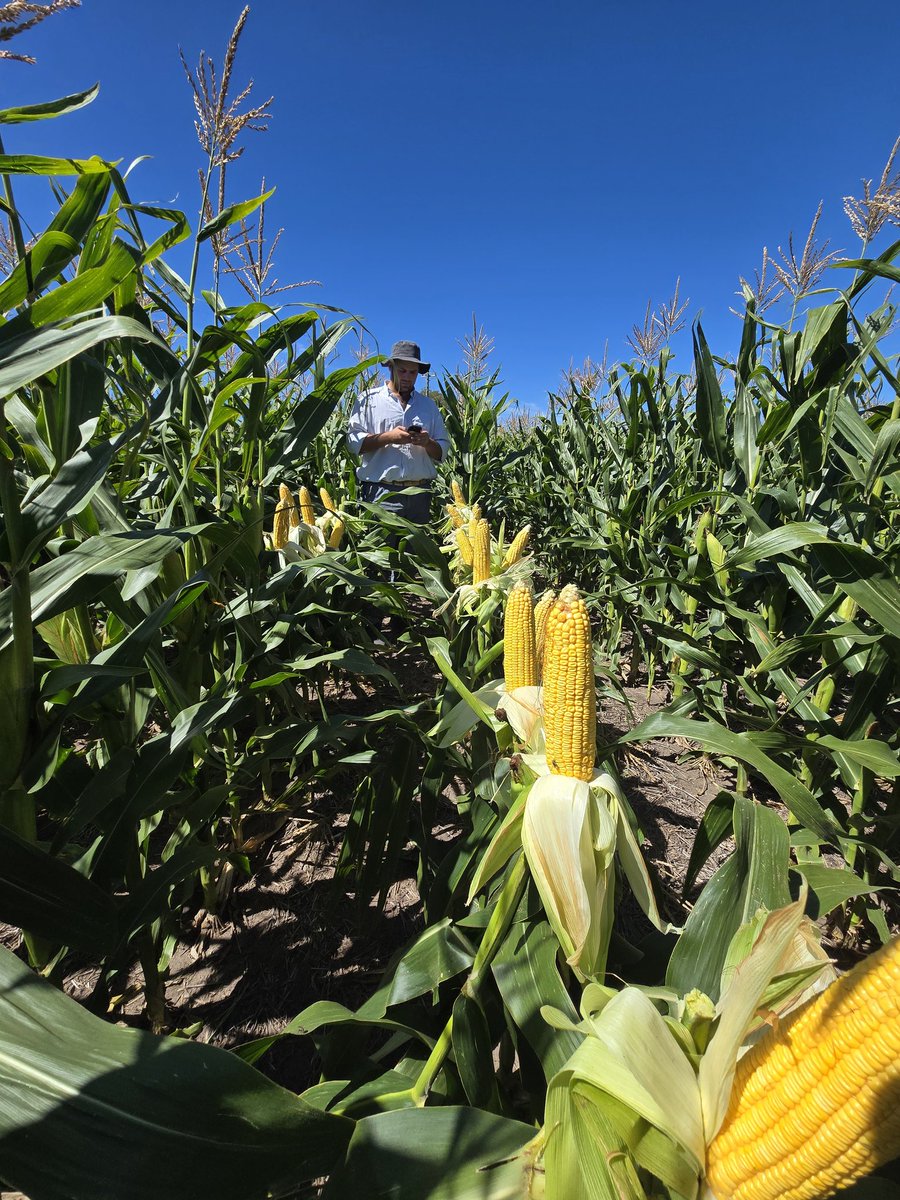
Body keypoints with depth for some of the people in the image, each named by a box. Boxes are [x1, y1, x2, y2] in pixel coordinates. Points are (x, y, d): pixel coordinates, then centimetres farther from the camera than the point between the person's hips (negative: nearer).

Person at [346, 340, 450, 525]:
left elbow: (442, 452, 16)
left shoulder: (428, 405, 19)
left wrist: (427, 442, -6)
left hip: (420, 494, 3)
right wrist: (388, 437, -12)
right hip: (381, 493, -3)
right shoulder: (369, 400, 10)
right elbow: (354, 442, -1)